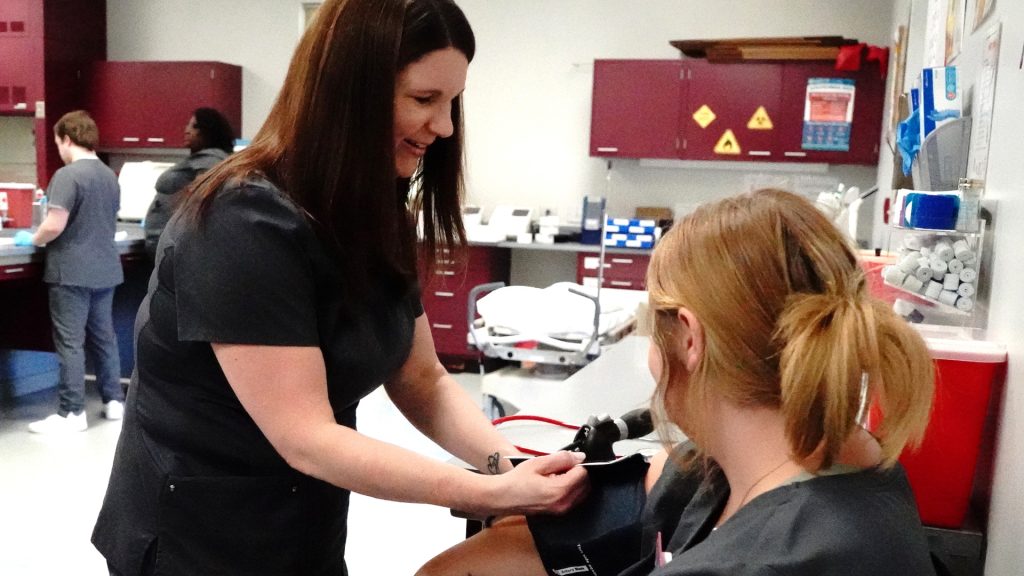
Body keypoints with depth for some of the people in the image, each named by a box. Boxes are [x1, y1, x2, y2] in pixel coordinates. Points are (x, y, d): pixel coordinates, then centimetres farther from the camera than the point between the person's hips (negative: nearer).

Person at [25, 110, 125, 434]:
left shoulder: (67, 175, -15)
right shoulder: (110, 175, 10)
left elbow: (54, 225, -22)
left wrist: (35, 240, -1)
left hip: (72, 272, -7)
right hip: (105, 269, 7)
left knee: (70, 342, -1)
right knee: (103, 336, 15)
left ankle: (72, 413, 3)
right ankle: (114, 400, 21)